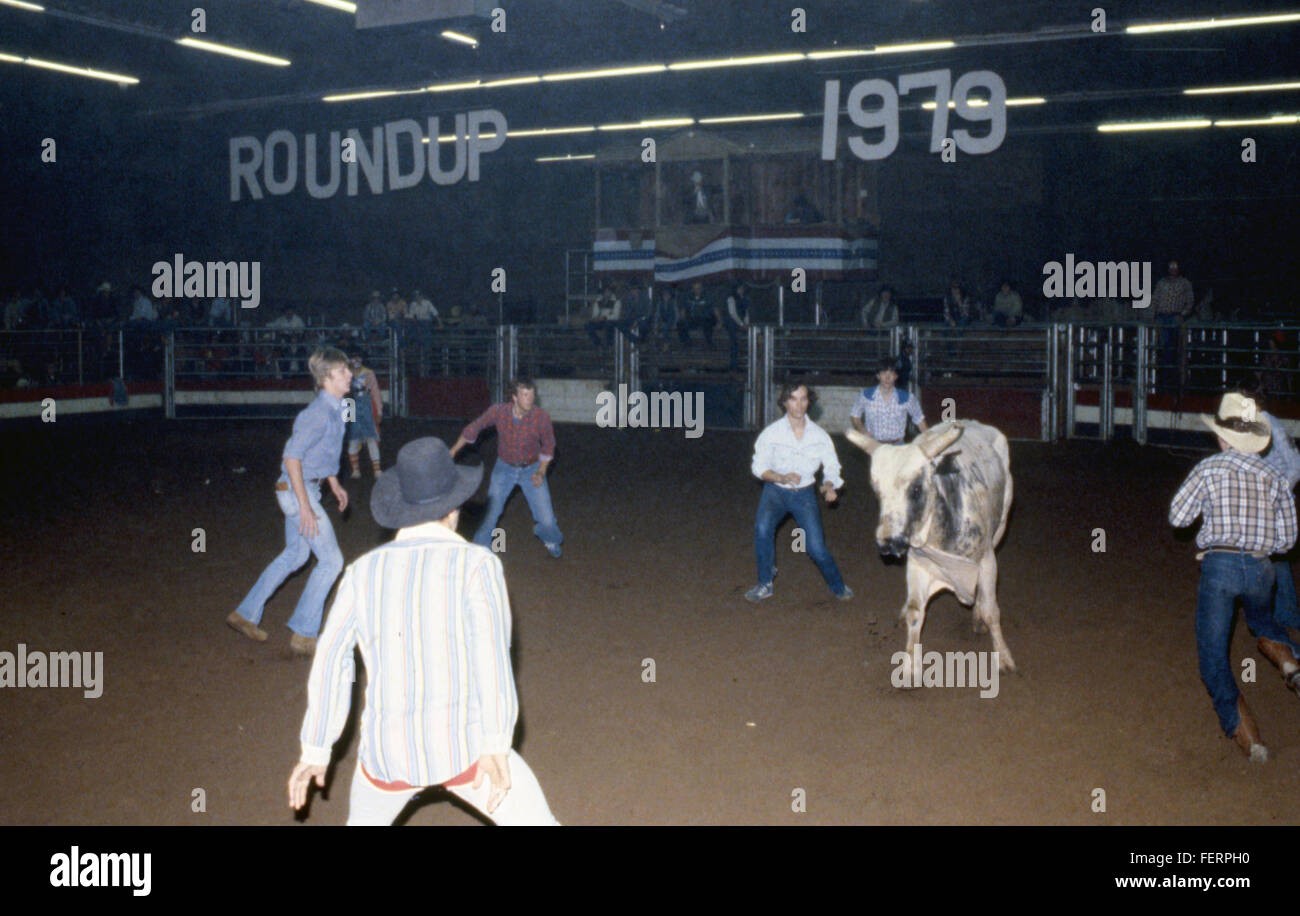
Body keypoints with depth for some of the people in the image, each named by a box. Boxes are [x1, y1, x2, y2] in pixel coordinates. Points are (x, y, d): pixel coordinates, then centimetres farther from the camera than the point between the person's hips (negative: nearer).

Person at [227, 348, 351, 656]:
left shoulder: (333, 409, 7)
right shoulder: (318, 413, -23)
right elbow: (292, 456, -26)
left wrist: (334, 483, 26)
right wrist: (305, 506, -26)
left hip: (305, 488, 10)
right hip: (298, 491, -10)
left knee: (294, 555, 22)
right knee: (331, 560, -5)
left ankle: (246, 613, 33)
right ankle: (303, 635, 2)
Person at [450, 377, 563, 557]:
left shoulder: (541, 417, -24)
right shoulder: (498, 411, -22)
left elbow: (548, 445, -5)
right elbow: (475, 428, -2)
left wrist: (541, 472, -13)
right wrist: (453, 451, 4)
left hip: (531, 469, -1)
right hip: (504, 468, 1)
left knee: (547, 520, -2)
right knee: (490, 511, 0)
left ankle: (550, 540, 33)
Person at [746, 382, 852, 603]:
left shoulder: (819, 435, -6)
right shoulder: (771, 433, -12)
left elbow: (832, 466, 1)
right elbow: (758, 466, -10)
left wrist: (829, 485, -21)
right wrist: (781, 478, -28)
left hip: (804, 494, 1)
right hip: (775, 491, -1)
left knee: (816, 547, -10)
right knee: (762, 528, -29)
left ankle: (838, 586, 19)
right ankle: (764, 584, -12)